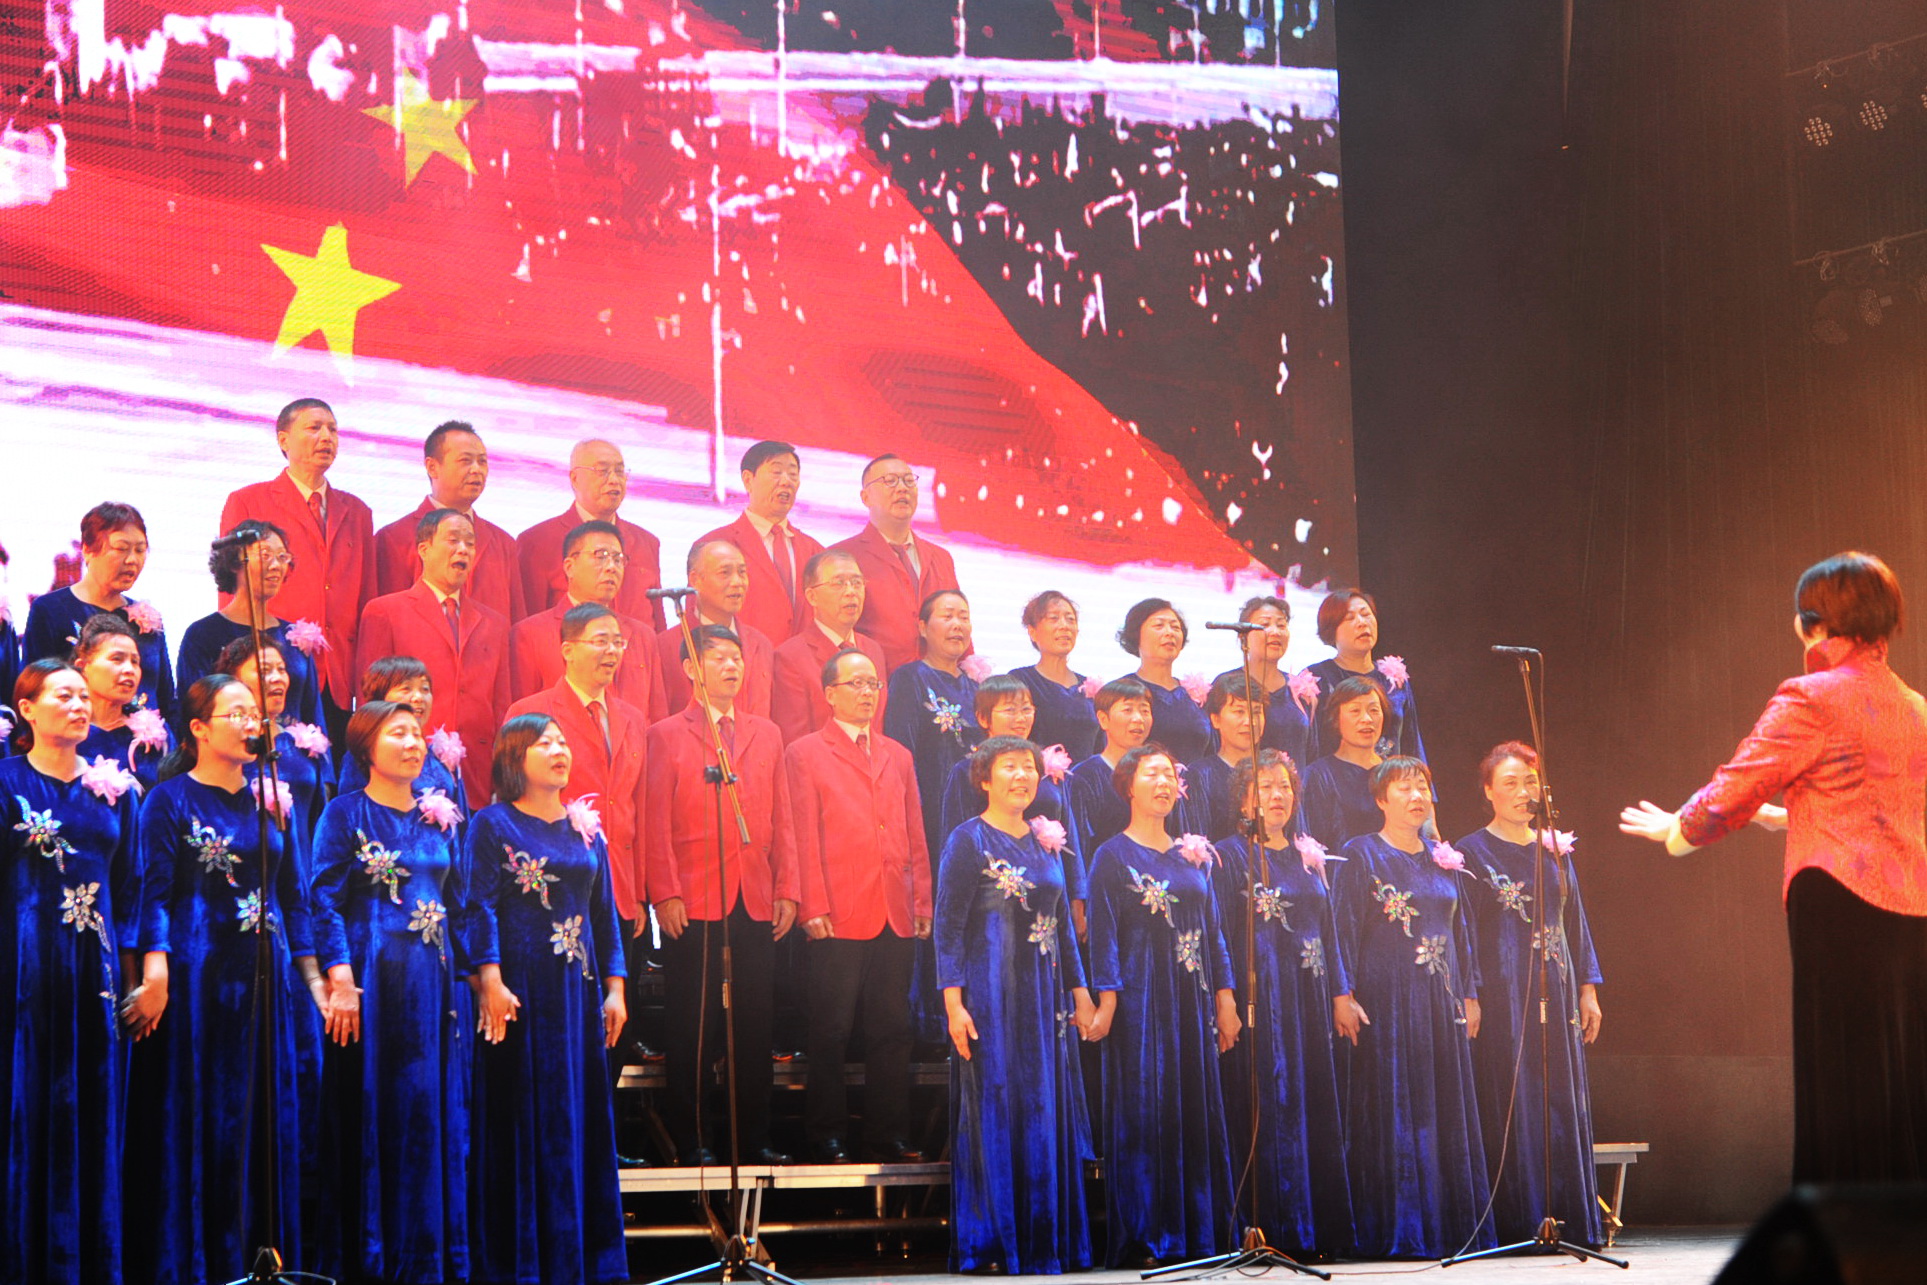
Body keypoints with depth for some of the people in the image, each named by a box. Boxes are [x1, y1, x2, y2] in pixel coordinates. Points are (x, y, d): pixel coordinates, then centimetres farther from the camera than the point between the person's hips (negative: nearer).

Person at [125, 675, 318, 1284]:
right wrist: (157, 971, -19)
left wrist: (312, 976, 11)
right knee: (196, 1119, -3)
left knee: (265, 1119, 5)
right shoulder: (171, 800, -2)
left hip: (264, 980, 5)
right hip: (197, 977, -5)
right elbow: (155, 893, -9)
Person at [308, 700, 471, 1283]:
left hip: (433, 983, 5)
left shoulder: (440, 820, 14)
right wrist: (340, 981, -17)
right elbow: (326, 901, -8)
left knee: (436, 1118, 5)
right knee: (372, 1119, -3)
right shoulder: (346, 814, -1)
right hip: (371, 978, -5)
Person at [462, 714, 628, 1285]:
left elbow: (605, 911, 14)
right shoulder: (493, 825, -2)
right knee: (522, 1120, -2)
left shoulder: (585, 828, 13)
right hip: (520, 989, -5)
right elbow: (480, 907, -9)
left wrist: (614, 986, 7)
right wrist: (490, 981, -20)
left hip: (578, 990, 5)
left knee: (583, 1117, 6)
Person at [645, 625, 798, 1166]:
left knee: (755, 1025, 4)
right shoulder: (667, 735, 4)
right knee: (692, 1030, 0)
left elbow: (781, 819, 14)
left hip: (756, 903, 4)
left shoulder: (765, 734, 15)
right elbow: (657, 823, -1)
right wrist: (665, 895, -9)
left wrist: (787, 889, 5)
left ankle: (753, 1137, 10)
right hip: (692, 904, -3)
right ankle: (694, 1139, 7)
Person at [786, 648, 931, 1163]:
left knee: (892, 1029, 5)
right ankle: (827, 1135, 6)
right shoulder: (805, 754, 4)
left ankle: (888, 1133, 11)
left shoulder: (898, 756, 19)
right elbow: (804, 838, -2)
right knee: (831, 1032, 0)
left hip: (895, 918, 5)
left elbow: (915, 836, 17)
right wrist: (813, 907, -9)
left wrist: (923, 901, 9)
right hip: (840, 917, -4)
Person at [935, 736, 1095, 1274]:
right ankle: (989, 1248, -1)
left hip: (1043, 999, 6)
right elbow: (947, 925, -9)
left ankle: (1044, 1245, 11)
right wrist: (953, 1002, -16)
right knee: (993, 1115, -5)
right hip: (991, 999, -6)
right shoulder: (968, 840, -4)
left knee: (1045, 1119, 6)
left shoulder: (1043, 843, 15)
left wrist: (1079, 992, 13)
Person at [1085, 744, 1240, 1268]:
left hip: (1191, 1001, 5)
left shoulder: (1193, 856, 15)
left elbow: (1213, 930, 15)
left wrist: (1225, 997, 9)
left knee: (1198, 1111, 4)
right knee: (1143, 1112, -6)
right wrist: (1106, 1003, -15)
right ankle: (1145, 1236, -4)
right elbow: (1103, 933, -6)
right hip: (1141, 1000, -5)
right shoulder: (1113, 856, 0)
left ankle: (1199, 1233, 8)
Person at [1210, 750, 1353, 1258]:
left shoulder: (1309, 858, 17)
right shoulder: (1231, 855, -1)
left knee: (1317, 1109, 5)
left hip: (1308, 999, 6)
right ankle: (1274, 1230, -7)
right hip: (1260, 1000, -6)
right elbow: (1222, 932, -6)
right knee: (1270, 1109, -8)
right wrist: (1230, 1001, -15)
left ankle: (1320, 1228, 9)